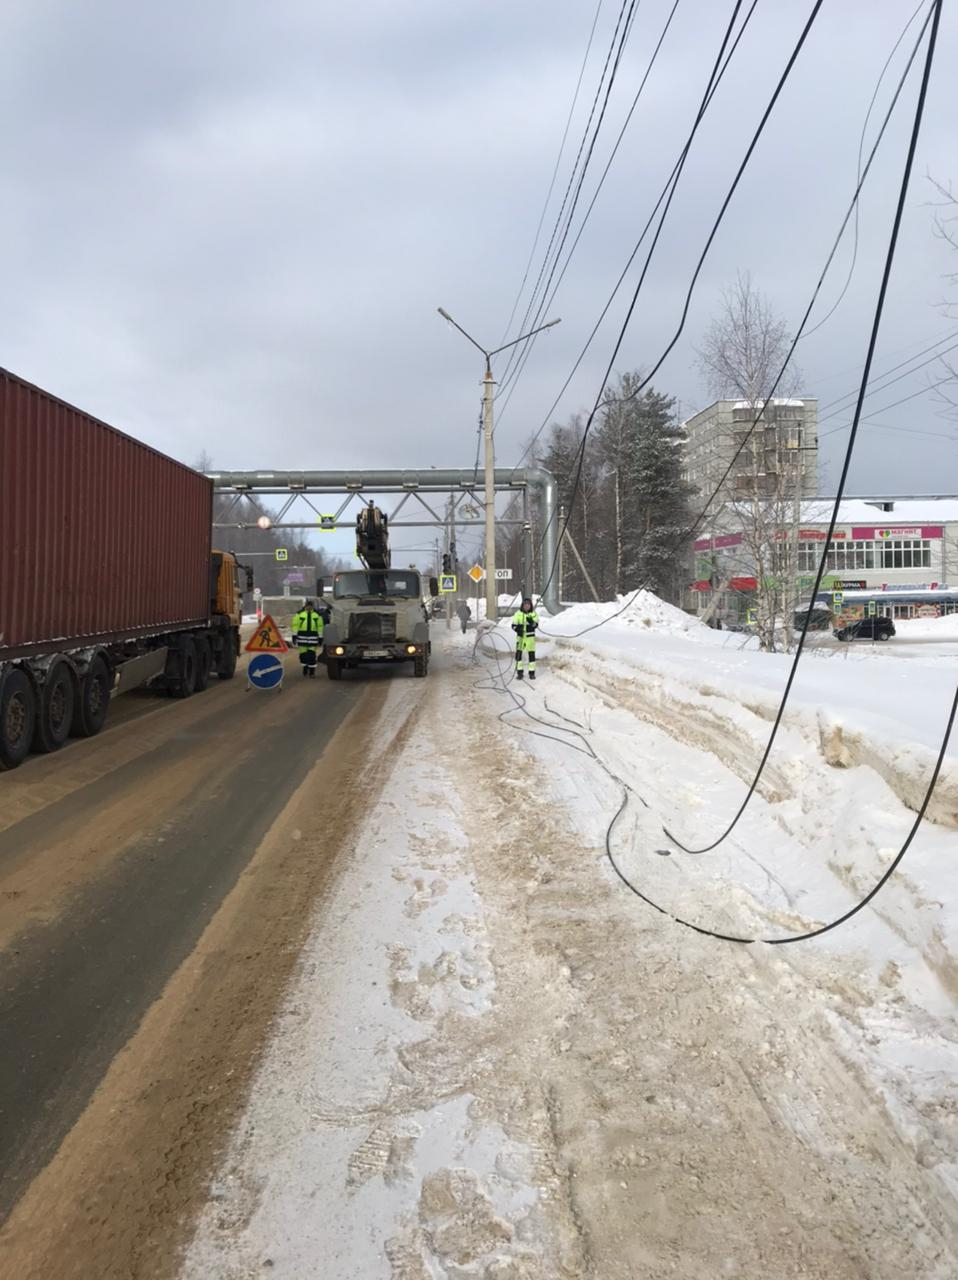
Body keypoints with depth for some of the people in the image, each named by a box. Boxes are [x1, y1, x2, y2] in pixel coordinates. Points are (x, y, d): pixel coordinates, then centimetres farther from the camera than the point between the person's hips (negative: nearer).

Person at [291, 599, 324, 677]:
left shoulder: (317, 614, 7)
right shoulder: (299, 614, 3)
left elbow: (320, 626, 8)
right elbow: (295, 625, 1)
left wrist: (320, 638, 5)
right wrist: (294, 635, -6)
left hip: (313, 637, 0)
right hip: (302, 636, 0)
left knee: (312, 655, -5)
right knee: (303, 654, 6)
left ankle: (312, 672, 0)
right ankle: (305, 668, 27)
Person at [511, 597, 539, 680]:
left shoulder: (534, 614, 0)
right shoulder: (518, 613, -1)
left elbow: (536, 625, -11)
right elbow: (513, 625, -2)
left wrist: (531, 622, -31)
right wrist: (518, 629, -21)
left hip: (530, 637, 0)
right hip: (520, 636, 0)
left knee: (531, 654, 0)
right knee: (518, 653, -2)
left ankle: (532, 672, 11)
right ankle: (519, 672, 9)